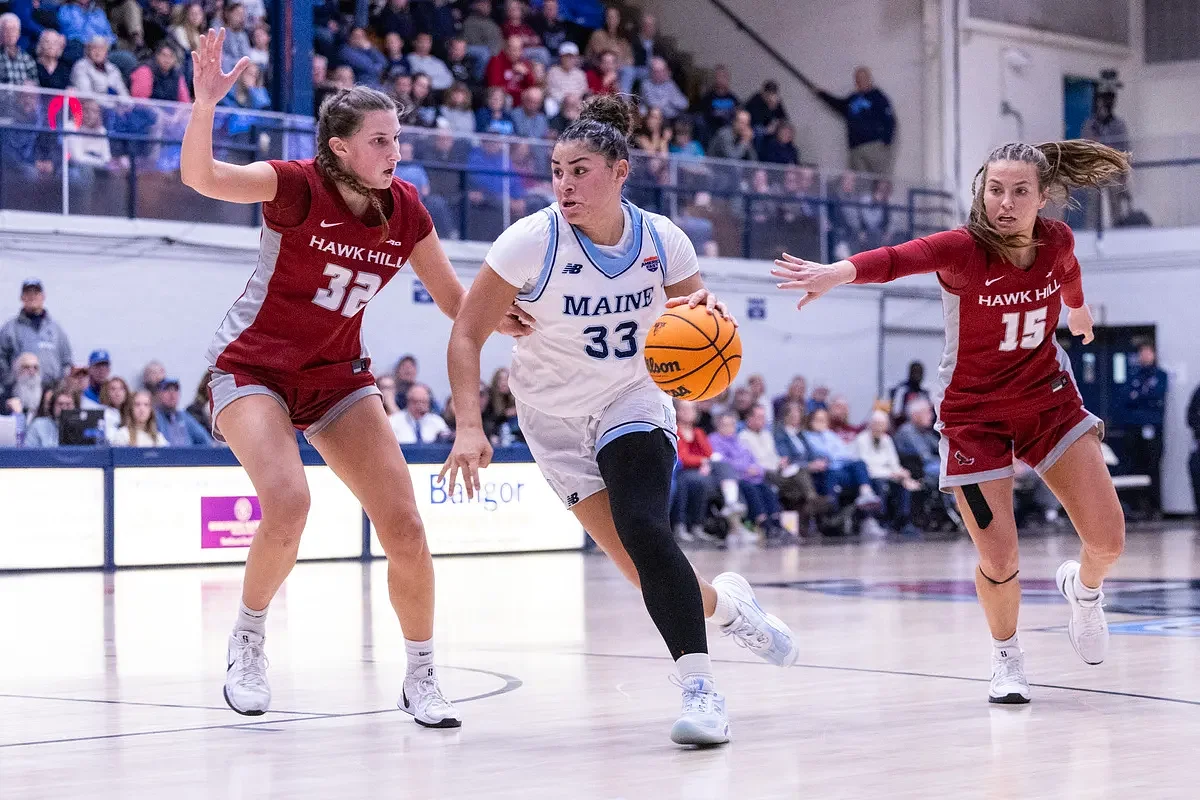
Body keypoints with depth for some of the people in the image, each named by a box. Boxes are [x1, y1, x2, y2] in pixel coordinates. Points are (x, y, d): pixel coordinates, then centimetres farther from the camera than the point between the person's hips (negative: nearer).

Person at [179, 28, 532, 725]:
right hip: (254, 368, -4)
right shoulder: (299, 185, -18)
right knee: (288, 503, -29)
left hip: (338, 375, 5)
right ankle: (248, 642, -3)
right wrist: (205, 103, -50)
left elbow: (456, 300, 5)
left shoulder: (405, 210, -5)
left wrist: (512, 321, -14)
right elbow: (202, 177, -33)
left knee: (404, 526, -7)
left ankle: (422, 677, 11)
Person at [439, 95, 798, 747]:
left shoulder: (661, 240, -14)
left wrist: (706, 309, -25)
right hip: (555, 418, 0)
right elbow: (466, 335, -18)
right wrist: (470, 426, -29)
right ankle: (722, 601, 30)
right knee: (643, 566, -3)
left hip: (634, 401, 0)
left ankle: (699, 689, -21)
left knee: (644, 529, -25)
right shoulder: (533, 240, -21)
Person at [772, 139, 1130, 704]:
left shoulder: (1058, 242, -12)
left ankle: (1084, 588, 36)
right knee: (999, 563, -8)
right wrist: (838, 272, -66)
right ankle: (1006, 655, 23)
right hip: (974, 414, -4)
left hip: (1049, 398, 4)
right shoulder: (964, 249, -25)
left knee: (1108, 540, -2)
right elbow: (898, 258, -46)